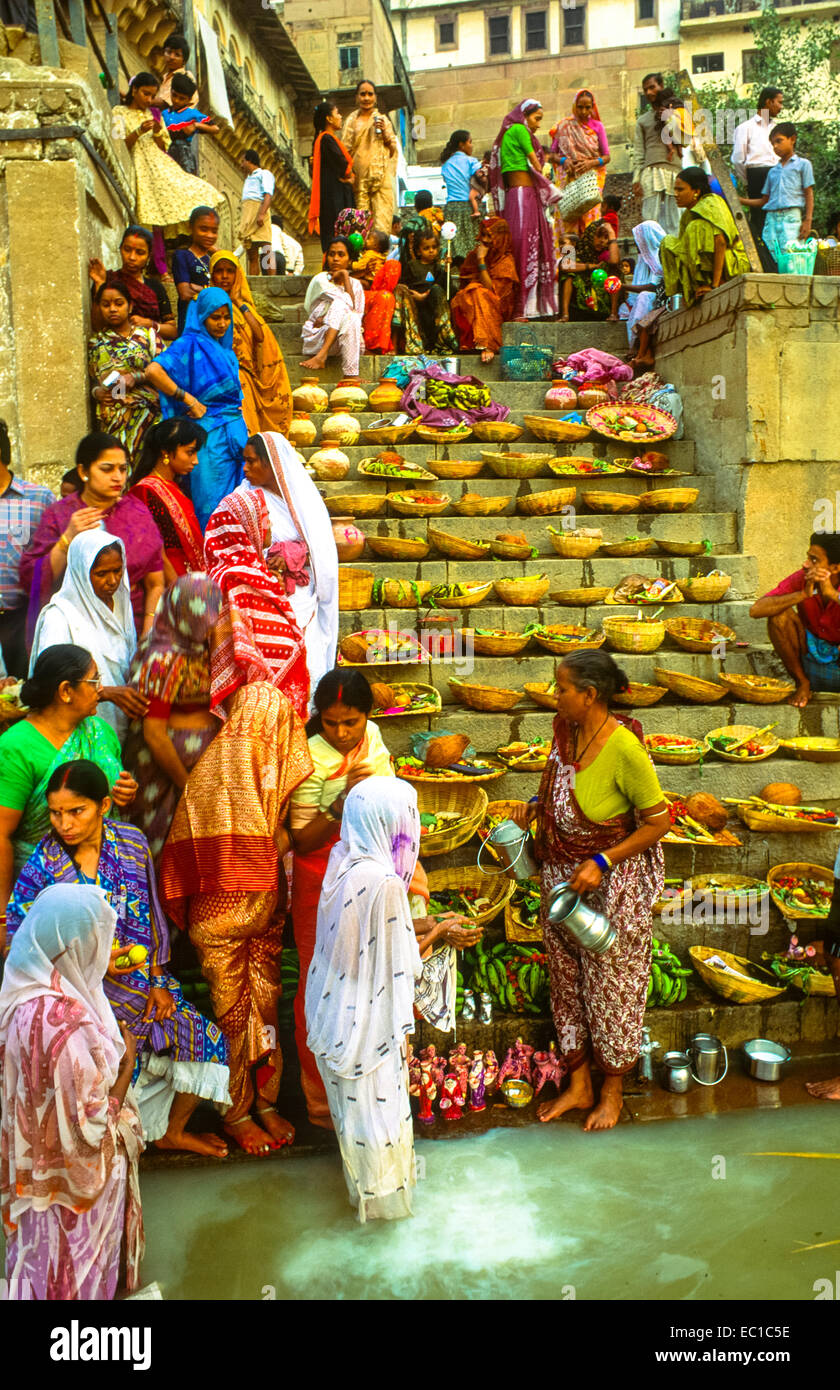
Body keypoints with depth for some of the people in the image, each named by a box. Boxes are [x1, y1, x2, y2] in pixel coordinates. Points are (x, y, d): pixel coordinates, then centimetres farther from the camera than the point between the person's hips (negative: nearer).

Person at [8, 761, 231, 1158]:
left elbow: (150, 918, 4)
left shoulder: (131, 844, -4)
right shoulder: (42, 864, -13)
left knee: (205, 1037, -1)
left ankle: (172, 1131, 24)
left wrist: (158, 982, -1)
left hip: (140, 975, 4)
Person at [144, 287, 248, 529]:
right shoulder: (191, 344, -8)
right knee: (212, 506, -6)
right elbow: (153, 371, -22)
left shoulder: (225, 350, 17)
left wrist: (243, 426, 12)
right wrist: (189, 401, -18)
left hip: (235, 434, 8)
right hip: (210, 436, -8)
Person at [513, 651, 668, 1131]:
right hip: (561, 876, 7)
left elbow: (659, 821, -19)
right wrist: (536, 803, -2)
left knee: (611, 984, 11)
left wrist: (602, 863, -22)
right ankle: (578, 1085, 36)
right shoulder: (566, 731, -6)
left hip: (613, 882, -7)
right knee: (567, 979, 17)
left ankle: (612, 1092, 33)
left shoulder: (624, 748, -27)